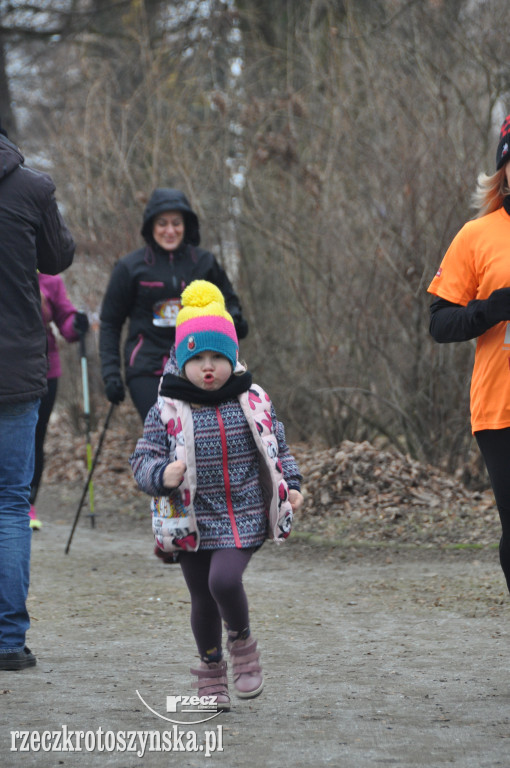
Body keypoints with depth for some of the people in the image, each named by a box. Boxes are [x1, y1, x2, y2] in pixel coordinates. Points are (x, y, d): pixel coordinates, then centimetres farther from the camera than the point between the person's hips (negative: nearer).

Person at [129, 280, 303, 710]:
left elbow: (277, 448, 14)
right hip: (191, 522, 1)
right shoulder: (167, 411, -4)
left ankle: (242, 641, 7)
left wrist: (292, 484, 3)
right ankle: (211, 669, 31)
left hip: (244, 518, -1)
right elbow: (143, 459, -2)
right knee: (203, 599, 10)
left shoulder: (254, 403, 1)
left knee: (224, 580, -22)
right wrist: (162, 474, -22)